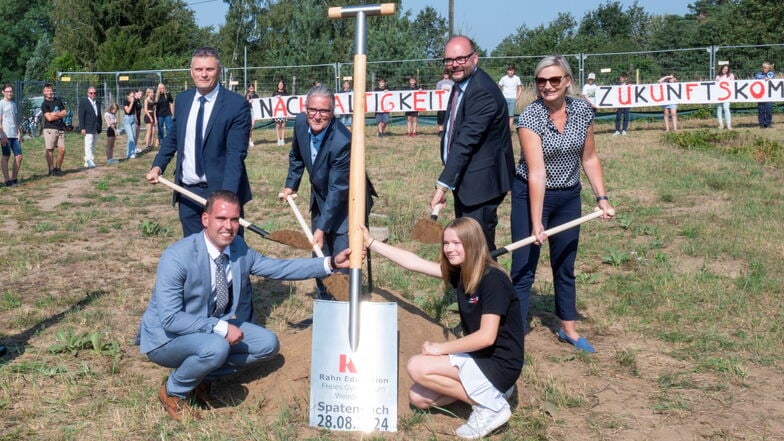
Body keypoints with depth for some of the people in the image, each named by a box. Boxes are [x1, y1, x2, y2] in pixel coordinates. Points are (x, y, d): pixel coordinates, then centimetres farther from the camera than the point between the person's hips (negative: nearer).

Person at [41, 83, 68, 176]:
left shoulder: (58, 100, 15)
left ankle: (58, 168, 16)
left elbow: (65, 113, 9)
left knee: (62, 150, 3)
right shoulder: (44, 104, -4)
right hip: (50, 129, -5)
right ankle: (51, 170, 3)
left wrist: (55, 114, -7)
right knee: (50, 150, -2)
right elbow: (49, 118, -14)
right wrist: (60, 115, -3)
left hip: (60, 128, 6)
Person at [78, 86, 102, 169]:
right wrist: (82, 128, -15)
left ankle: (91, 161, 14)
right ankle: (89, 162, -15)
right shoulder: (83, 102, -4)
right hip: (88, 129, -7)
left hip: (96, 129, 7)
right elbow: (81, 116, -8)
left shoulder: (97, 103, 16)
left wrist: (100, 127, 14)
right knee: (88, 145, -12)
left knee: (93, 146, 9)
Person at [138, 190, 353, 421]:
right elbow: (170, 319, -29)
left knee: (268, 343, -3)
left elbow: (277, 267, 1)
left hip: (212, 327, 7)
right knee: (216, 347, -36)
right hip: (166, 337, -7)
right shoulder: (176, 258, -27)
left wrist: (331, 263, -6)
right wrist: (220, 328, -33)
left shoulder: (238, 247, -6)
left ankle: (204, 376, 9)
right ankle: (172, 391, -6)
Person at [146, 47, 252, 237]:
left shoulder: (236, 104, -11)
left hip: (220, 191, -5)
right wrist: (157, 166, 3)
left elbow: (236, 155, -17)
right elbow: (173, 137, 19)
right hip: (187, 193, 5)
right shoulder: (182, 99, 8)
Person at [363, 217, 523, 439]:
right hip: (477, 357, 9)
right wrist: (370, 242, 6)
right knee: (418, 398, 5)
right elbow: (413, 262, 6)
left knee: (417, 367, -16)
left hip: (498, 364, -9)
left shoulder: (492, 279, -22)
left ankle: (491, 405, -7)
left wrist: (440, 348, -17)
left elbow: (486, 337, -26)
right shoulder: (459, 273, 2)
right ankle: (490, 389, 11)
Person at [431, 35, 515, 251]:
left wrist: (443, 185, -30)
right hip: (463, 178, 10)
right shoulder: (461, 84, 9)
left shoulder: (482, 92, -22)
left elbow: (466, 142, -28)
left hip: (481, 181, -10)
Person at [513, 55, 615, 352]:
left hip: (569, 197, 5)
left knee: (565, 266, 16)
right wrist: (536, 223, -29)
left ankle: (568, 329, 31)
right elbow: (536, 173, -27)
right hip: (531, 196, -4)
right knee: (523, 269, -3)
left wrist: (602, 197, -2)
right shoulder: (529, 117, -20)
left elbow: (589, 158, 5)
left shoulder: (582, 111, -7)